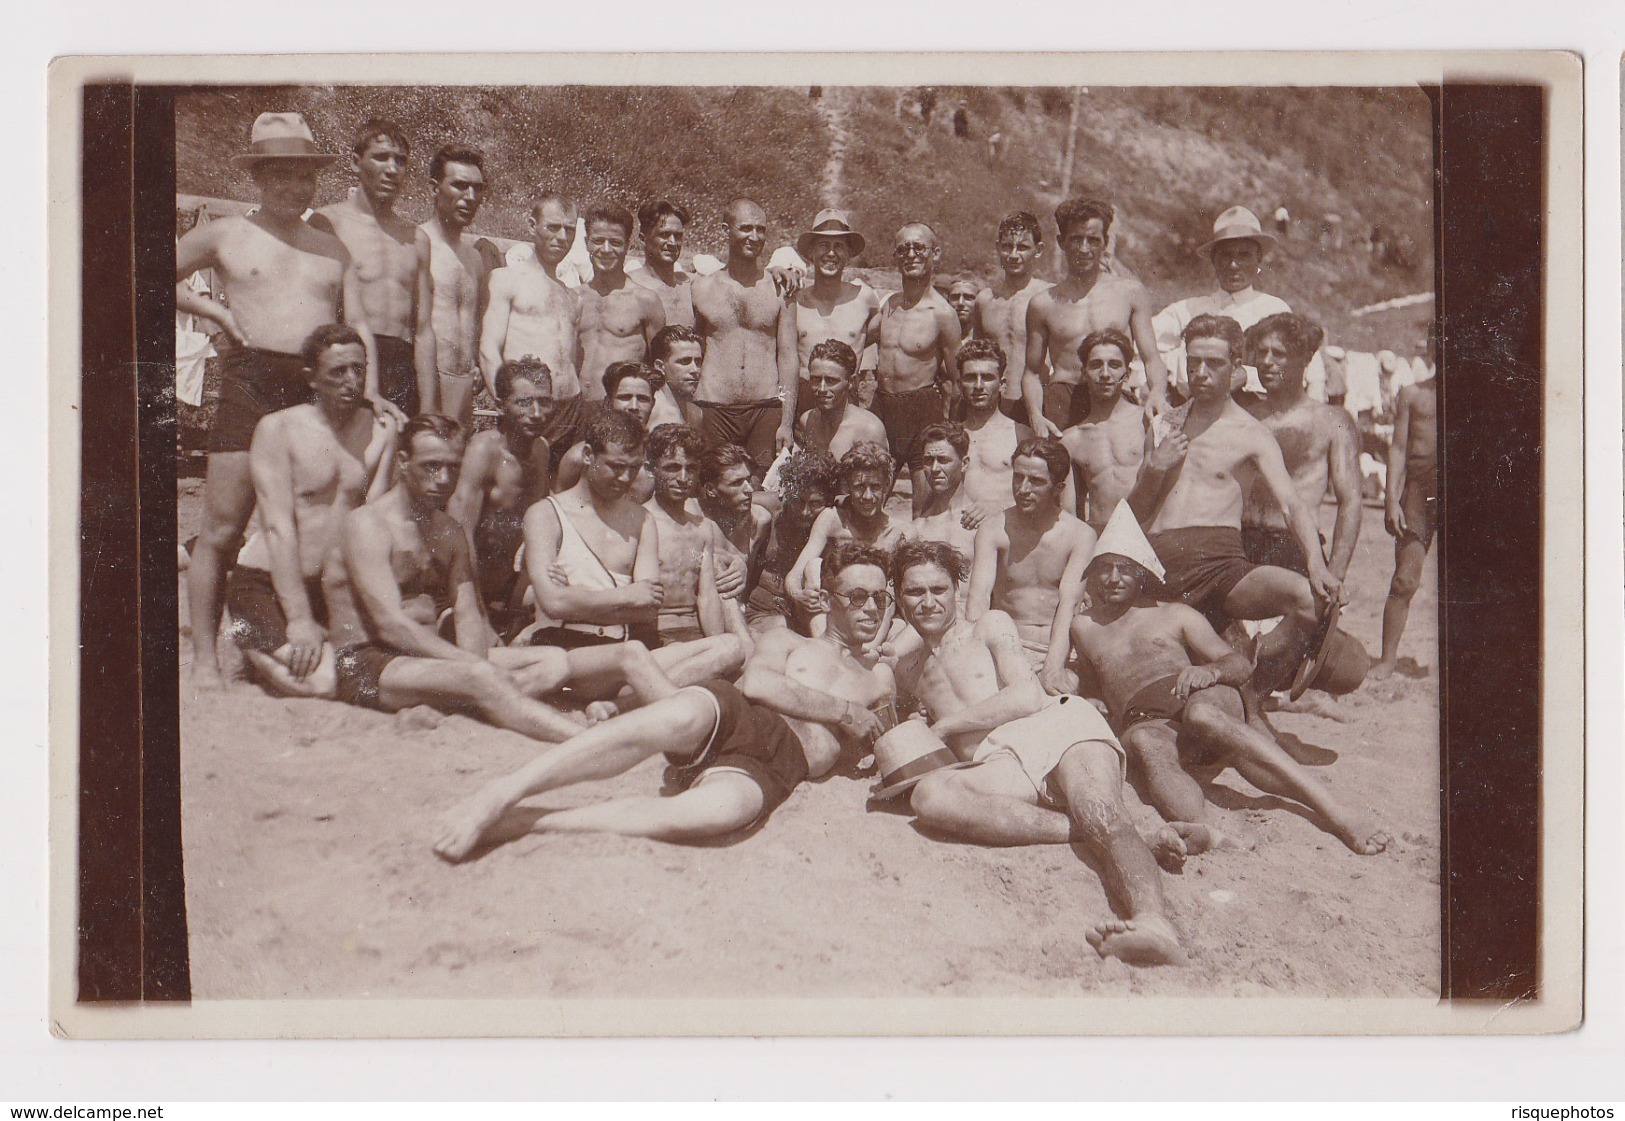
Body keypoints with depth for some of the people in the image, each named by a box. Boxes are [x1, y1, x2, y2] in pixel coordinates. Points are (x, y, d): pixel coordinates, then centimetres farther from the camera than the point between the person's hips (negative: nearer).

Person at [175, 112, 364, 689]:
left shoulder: (332, 247, 20)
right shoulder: (225, 234, 12)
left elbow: (357, 323, 14)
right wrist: (215, 310, 6)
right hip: (251, 383, -3)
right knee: (222, 530, -5)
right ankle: (205, 658, 2)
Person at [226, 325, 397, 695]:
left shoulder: (381, 429, 4)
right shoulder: (278, 429, -7)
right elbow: (279, 529, -14)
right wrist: (299, 620, -21)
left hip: (332, 586, 4)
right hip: (265, 582, -4)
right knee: (320, 680, -23)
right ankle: (250, 640, 7)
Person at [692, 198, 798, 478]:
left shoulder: (778, 289, 8)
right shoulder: (701, 288, 9)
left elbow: (788, 355, 7)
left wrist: (787, 421, 0)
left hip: (766, 410, 0)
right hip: (714, 410, 0)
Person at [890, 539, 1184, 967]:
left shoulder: (991, 626, 20)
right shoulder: (907, 670, 32)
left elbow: (1028, 697, 5)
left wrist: (943, 725, 4)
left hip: (1056, 726, -2)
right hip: (999, 764, 2)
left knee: (1103, 818, -37)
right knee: (928, 795, -34)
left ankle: (1154, 922, -67)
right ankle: (1088, 830, -39)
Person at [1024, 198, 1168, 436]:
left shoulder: (1130, 292, 13)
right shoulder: (1043, 303, 13)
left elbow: (1151, 359, 13)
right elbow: (1032, 373, 17)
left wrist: (1157, 391, -9)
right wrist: (1034, 414, -2)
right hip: (1062, 406, 0)